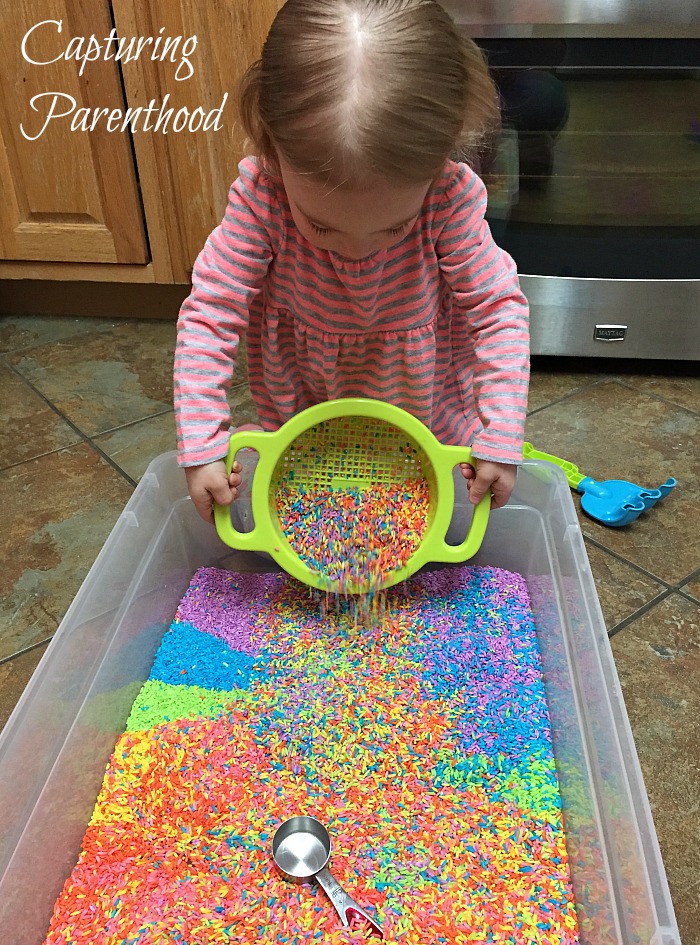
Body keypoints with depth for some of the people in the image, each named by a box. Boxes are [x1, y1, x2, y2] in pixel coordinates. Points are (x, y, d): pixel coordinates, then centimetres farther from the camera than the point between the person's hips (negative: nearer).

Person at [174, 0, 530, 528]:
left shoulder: (450, 195, -29)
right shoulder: (260, 192, -29)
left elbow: (499, 308, -21)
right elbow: (210, 311, -24)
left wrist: (500, 439, -26)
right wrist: (201, 445, -30)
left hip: (428, 415, 0)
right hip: (302, 410, 1)